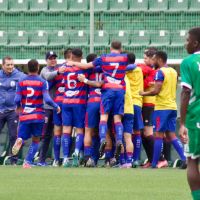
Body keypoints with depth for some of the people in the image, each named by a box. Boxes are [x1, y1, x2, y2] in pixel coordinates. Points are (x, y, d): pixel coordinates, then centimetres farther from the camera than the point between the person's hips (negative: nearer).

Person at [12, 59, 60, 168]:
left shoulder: (21, 82, 1)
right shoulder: (42, 82, -4)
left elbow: (17, 99, -4)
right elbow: (47, 99, -13)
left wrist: (18, 107, 18)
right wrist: (56, 106, 4)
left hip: (24, 116, 1)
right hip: (38, 116, -1)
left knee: (22, 137, 10)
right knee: (35, 140, 12)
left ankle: (19, 140, -27)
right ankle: (27, 162, -1)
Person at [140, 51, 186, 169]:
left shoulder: (160, 72, -11)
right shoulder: (173, 72, 14)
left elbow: (156, 91, -17)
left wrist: (143, 93, -3)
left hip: (162, 107, -7)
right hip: (172, 106, 7)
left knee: (159, 135, -4)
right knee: (171, 135, 8)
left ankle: (154, 163, -2)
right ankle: (184, 158, -7)